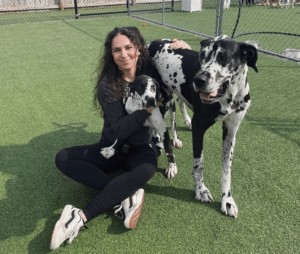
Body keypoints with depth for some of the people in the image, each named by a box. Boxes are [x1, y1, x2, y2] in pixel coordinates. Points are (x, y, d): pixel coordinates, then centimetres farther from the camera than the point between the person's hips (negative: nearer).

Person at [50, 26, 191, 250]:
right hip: (112, 148, 1)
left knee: (147, 170, -36)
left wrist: (183, 47, -12)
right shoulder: (107, 86, -14)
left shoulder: (151, 72, -6)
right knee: (63, 158, -20)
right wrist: (149, 108, -29)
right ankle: (126, 196, -29)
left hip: (142, 149, 0)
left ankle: (81, 217, -33)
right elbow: (119, 130, -21)